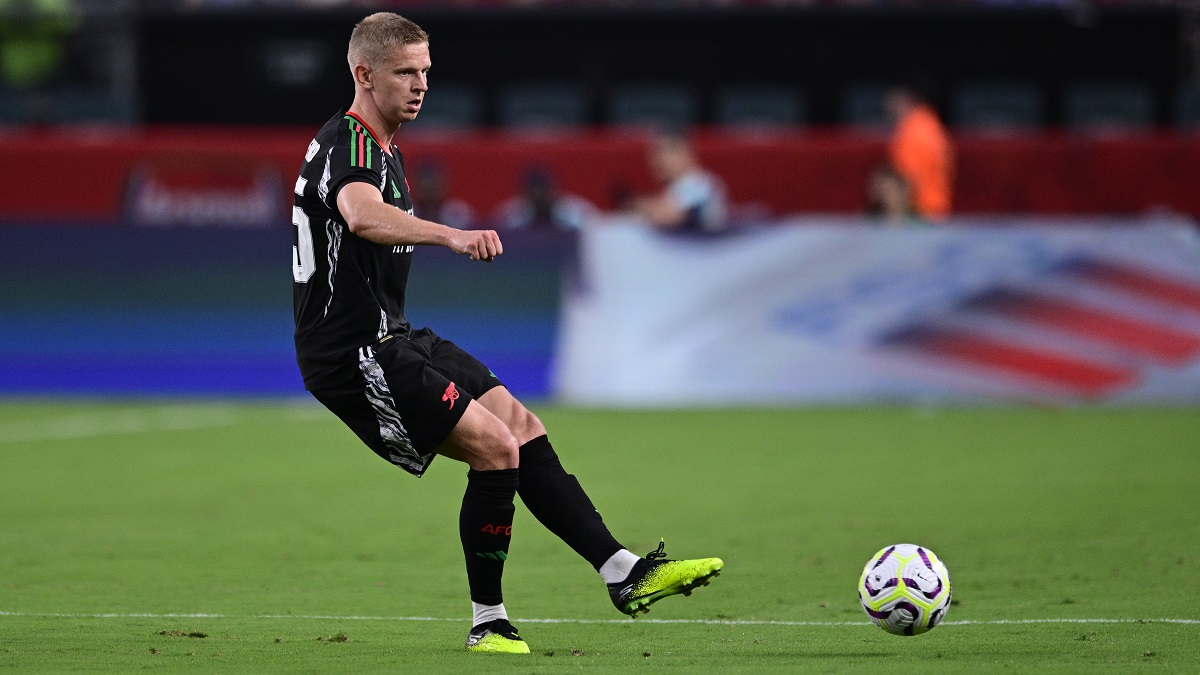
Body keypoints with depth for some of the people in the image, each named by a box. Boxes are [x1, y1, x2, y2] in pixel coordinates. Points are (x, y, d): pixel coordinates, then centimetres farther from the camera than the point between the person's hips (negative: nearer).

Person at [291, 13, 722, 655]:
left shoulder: (380, 148, 16)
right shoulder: (347, 142, -18)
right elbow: (362, 216, -41)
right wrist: (450, 235, -57)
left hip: (390, 338, 10)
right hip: (355, 353, -10)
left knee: (523, 430, 5)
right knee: (497, 448, -15)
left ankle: (623, 571, 5)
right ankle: (488, 623, -5)